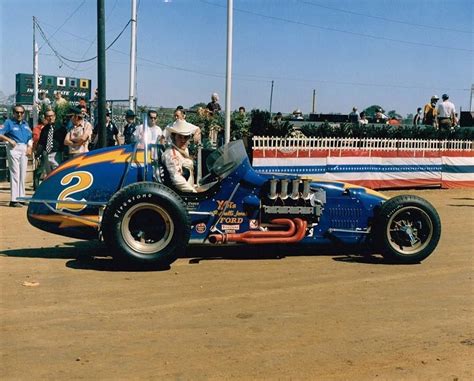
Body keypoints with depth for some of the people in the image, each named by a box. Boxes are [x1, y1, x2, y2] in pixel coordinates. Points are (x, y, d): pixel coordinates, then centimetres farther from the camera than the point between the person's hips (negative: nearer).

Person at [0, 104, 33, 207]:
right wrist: (9, 140, -18)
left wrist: (30, 147, 5)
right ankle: (14, 200, -10)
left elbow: (30, 137, 20)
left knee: (23, 174, 9)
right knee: (15, 173, -10)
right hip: (14, 148, -6)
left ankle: (21, 197, 17)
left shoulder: (25, 123, 17)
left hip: (24, 149, 6)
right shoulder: (9, 122, 0)